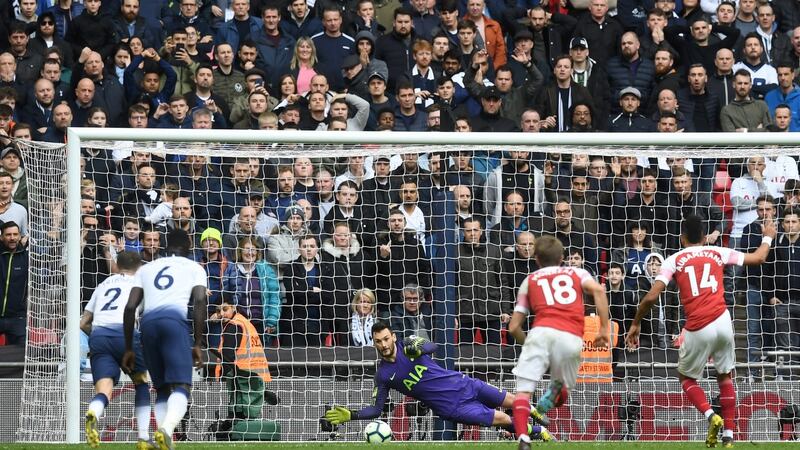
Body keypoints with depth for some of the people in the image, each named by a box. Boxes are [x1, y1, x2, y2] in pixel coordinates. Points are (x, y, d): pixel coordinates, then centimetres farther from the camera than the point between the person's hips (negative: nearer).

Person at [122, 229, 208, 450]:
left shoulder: (146, 269, 29)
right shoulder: (195, 268, 20)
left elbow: (130, 307, 18)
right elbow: (199, 301, 4)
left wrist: (128, 349, 20)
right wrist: (197, 344, 3)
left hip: (147, 322, 4)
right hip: (175, 319, -4)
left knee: (162, 389, 14)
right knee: (181, 386, -12)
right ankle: (166, 430, -39)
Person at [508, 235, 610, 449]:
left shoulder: (529, 281, 27)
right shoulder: (577, 273, 26)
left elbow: (514, 327, 23)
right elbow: (598, 290, 3)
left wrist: (526, 343, 42)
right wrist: (604, 328, 5)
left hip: (541, 332, -1)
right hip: (572, 338, 1)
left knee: (523, 389, -5)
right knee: (563, 384, 28)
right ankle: (553, 395, -2)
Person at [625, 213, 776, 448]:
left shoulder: (674, 260, 5)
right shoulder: (718, 253, 11)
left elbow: (651, 297, -4)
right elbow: (758, 258, 20)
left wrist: (635, 324, 10)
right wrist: (767, 237, 40)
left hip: (697, 329, -2)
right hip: (722, 321, 2)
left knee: (686, 378, 18)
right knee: (725, 376, 21)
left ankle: (711, 416, -7)